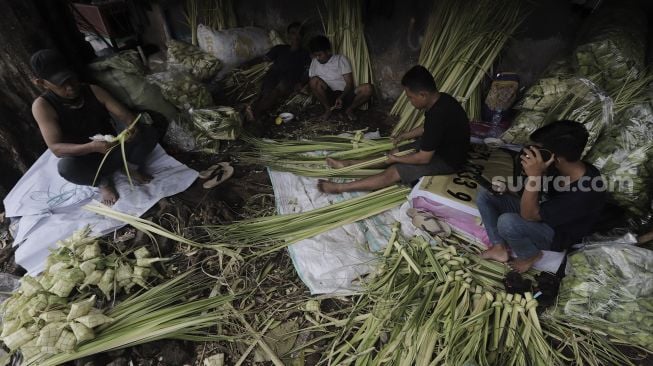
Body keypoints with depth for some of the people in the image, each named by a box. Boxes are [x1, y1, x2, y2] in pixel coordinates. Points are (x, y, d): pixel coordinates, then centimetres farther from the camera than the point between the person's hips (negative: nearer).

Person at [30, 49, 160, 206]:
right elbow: (55, 148, -24)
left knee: (149, 133, -22)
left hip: (113, 148, 2)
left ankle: (133, 166, 4)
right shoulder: (42, 106, -16)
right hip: (85, 159, -2)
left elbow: (124, 114, -12)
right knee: (67, 167, -38)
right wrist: (92, 147, -43)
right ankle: (103, 181, -5)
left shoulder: (93, 90, -8)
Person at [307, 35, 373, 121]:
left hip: (346, 94, -1)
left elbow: (350, 83, -10)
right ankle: (327, 109, -11)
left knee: (368, 88, -29)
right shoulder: (314, 62, 6)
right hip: (329, 96, 1)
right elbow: (310, 82, 10)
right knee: (314, 80, -27)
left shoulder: (341, 59, -3)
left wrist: (341, 97, -27)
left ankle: (349, 109, -5)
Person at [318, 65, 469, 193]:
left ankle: (338, 188, -15)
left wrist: (396, 159, -13)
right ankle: (349, 163, 13)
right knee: (393, 153, 7)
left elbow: (423, 158, -27)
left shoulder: (437, 115, -34)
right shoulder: (441, 99, -4)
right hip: (440, 146, 10)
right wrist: (404, 136, 11)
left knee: (392, 172, -15)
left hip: (447, 160, -9)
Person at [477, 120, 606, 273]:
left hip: (557, 233, -7)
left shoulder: (585, 192, -35)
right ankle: (500, 247, 0)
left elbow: (528, 215, -33)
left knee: (507, 222, -36)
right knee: (485, 194, -3)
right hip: (538, 210, 7)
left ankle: (530, 255, -3)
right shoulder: (558, 167, -12)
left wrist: (534, 175, -41)